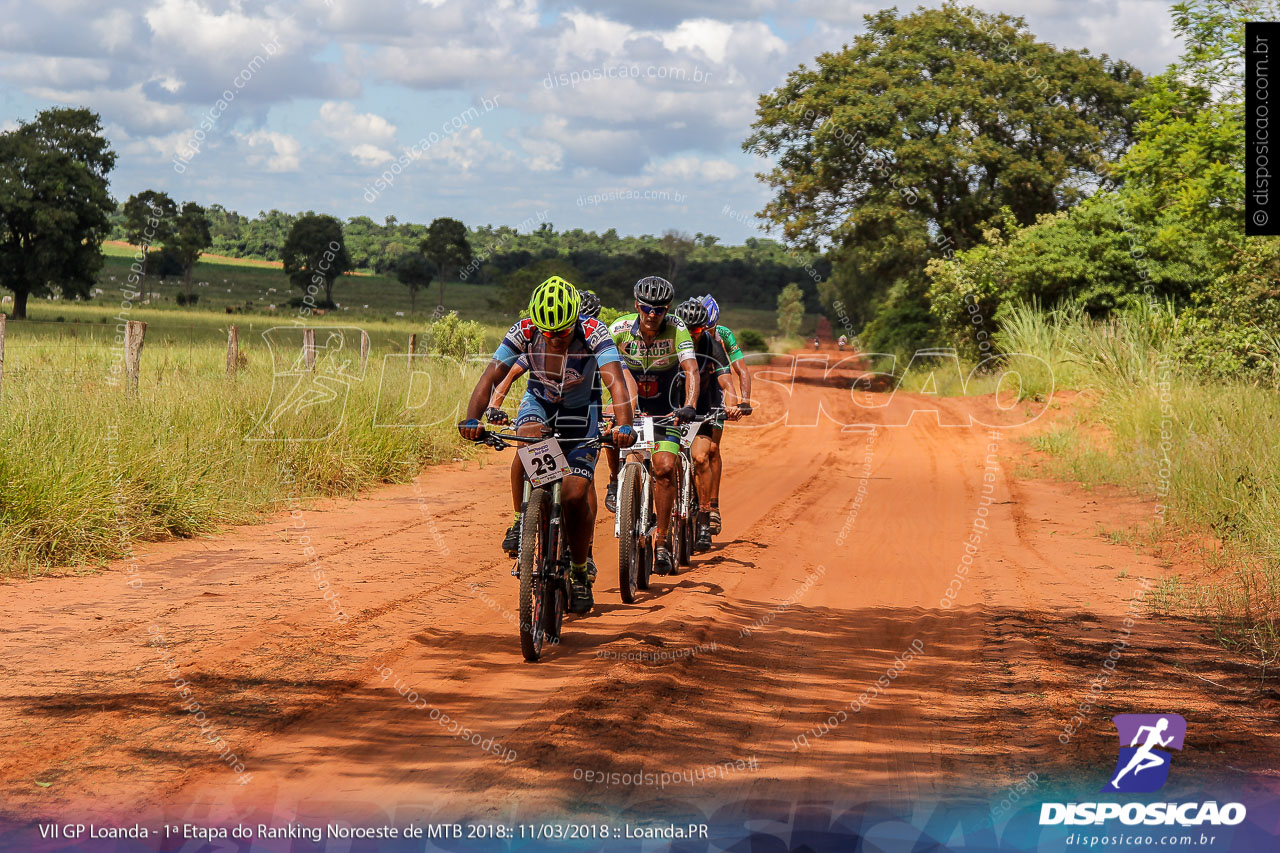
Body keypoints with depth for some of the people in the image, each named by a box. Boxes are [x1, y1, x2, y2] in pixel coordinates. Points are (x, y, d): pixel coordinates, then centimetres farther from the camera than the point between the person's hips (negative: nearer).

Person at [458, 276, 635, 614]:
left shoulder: (593, 333, -31)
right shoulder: (524, 332, -26)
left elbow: (615, 380, -43)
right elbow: (490, 377, -29)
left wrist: (624, 425, -60)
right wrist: (472, 419, -46)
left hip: (580, 411, -1)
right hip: (539, 401, 1)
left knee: (576, 494, -12)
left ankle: (580, 572, 10)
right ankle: (520, 521, -13)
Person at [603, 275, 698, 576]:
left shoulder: (677, 331, -19)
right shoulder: (619, 329, -17)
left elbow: (691, 371, -30)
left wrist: (688, 406, -46)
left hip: (663, 409, 0)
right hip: (628, 401, 0)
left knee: (665, 468, -16)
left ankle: (661, 540, -4)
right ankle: (616, 481, -5)